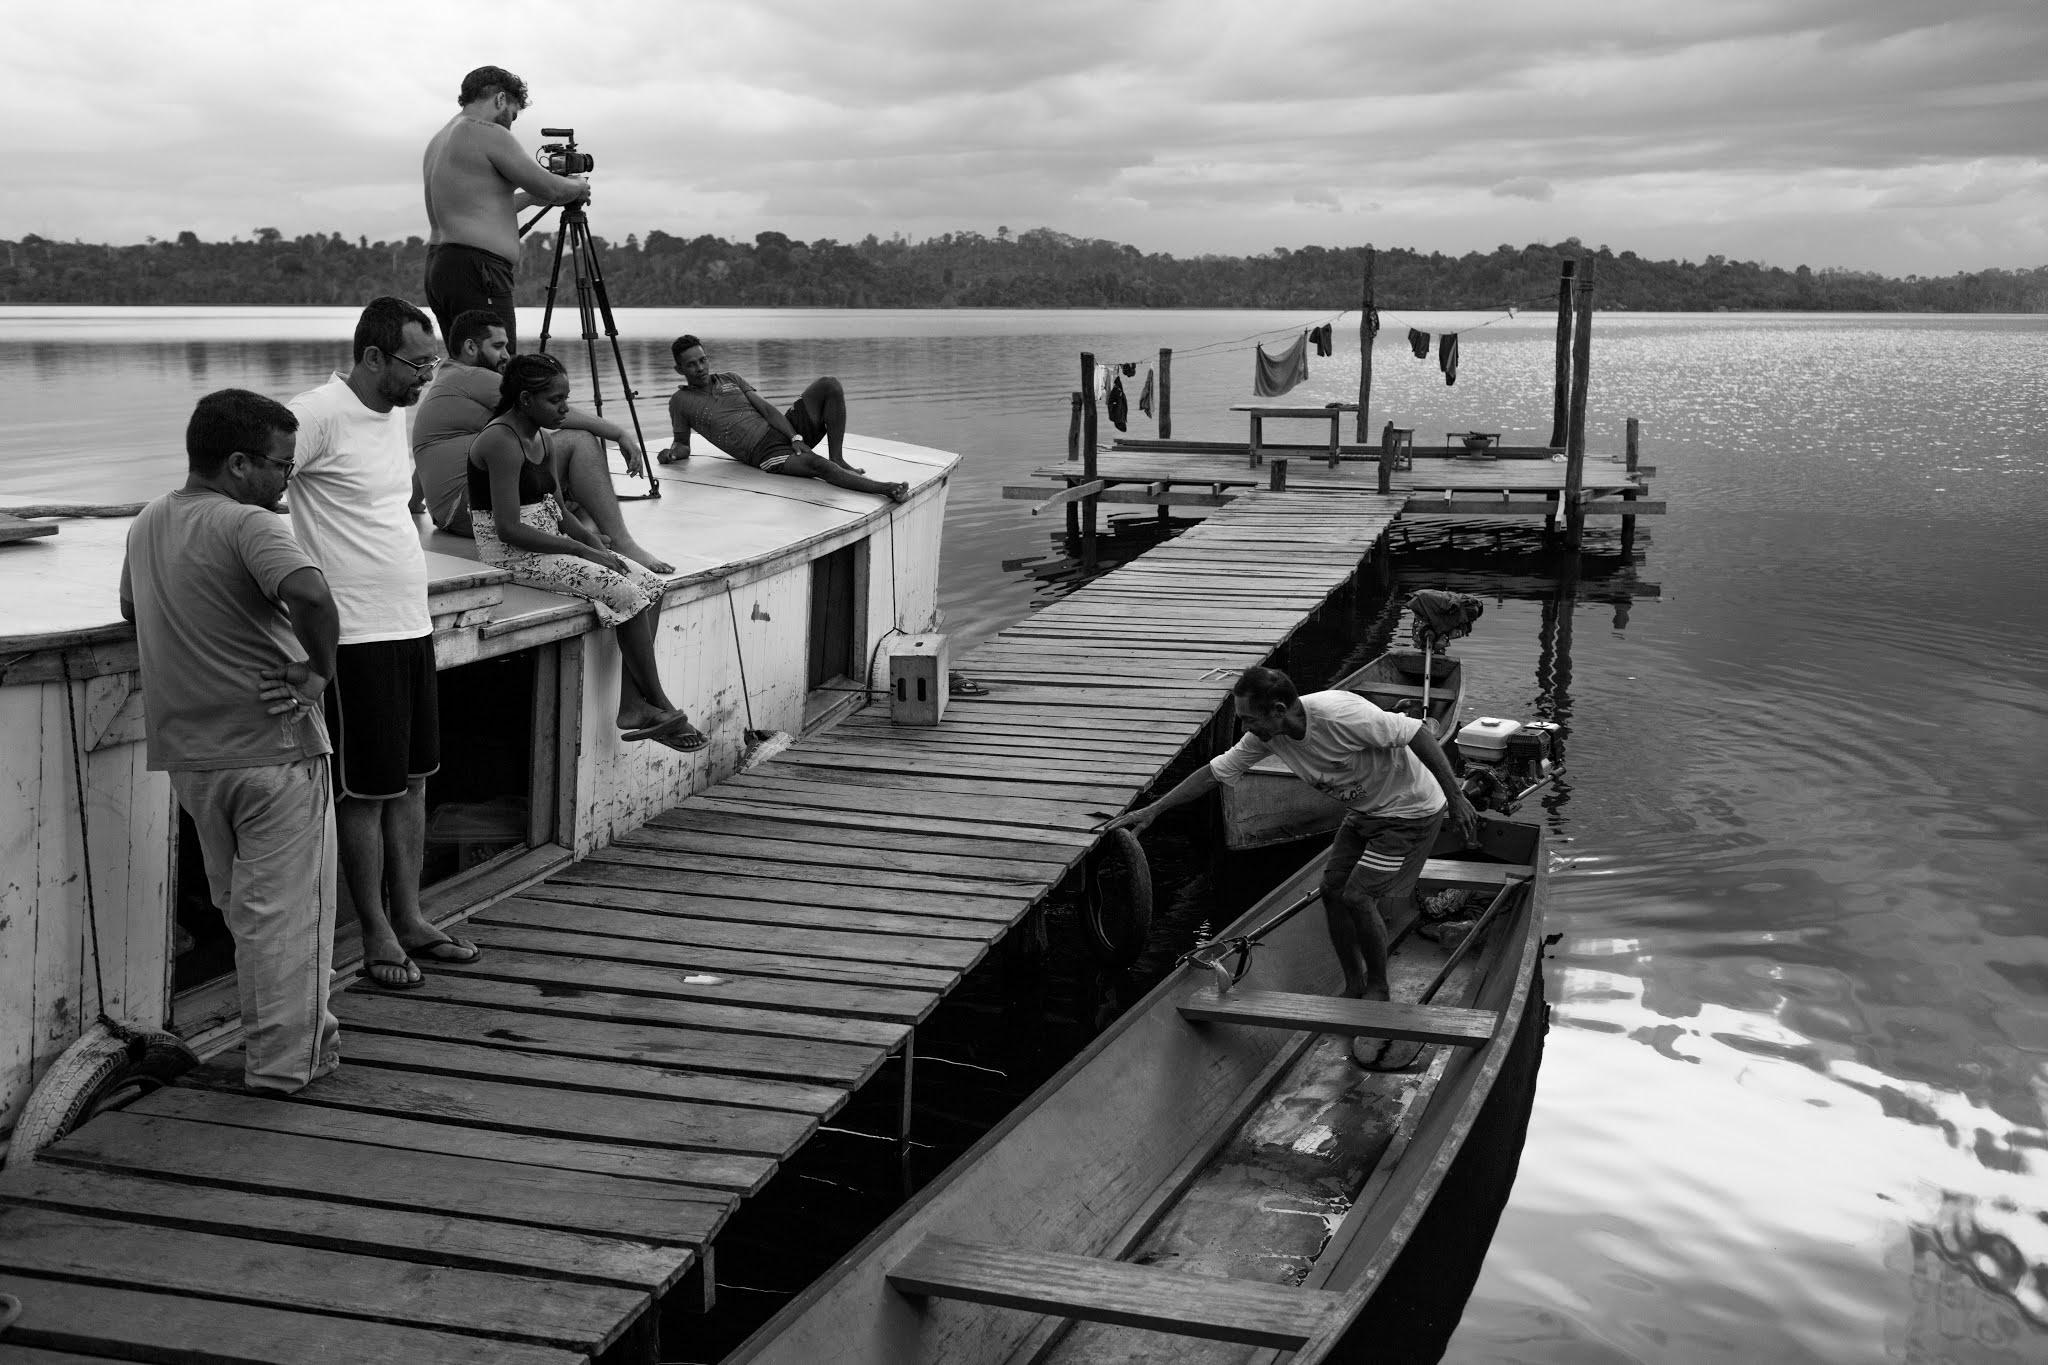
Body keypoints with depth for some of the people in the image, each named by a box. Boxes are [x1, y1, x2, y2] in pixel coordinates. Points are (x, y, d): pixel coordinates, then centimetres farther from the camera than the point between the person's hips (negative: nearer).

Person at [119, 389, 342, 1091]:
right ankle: (286, 1056, 12)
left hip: (188, 751, 8)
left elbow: (132, 609, 26)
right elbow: (310, 594, -36)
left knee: (239, 904, 20)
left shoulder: (146, 525, 9)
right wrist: (318, 670, -21)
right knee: (286, 906, 4)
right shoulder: (248, 525, -18)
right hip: (273, 748, -8)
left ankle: (284, 1035, 31)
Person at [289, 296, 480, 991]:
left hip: (412, 626, 8)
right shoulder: (318, 414, -15)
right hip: (357, 634, -8)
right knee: (365, 793, 1)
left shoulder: (396, 413, 13)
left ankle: (409, 919, 24)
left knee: (412, 781, 14)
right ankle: (377, 938, 11)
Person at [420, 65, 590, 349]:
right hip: (476, 272, -10)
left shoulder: (438, 141, 22)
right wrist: (578, 187, 17)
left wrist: (529, 196, 34)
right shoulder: (489, 134, -7)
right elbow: (552, 189, -4)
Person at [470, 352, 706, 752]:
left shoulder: (540, 436, 12)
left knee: (651, 583, -5)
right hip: (512, 554, -10)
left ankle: (633, 706, -10)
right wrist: (581, 551, -20)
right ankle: (658, 704, -8)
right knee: (625, 591, -21)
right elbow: (509, 529, -24)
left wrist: (592, 540, 0)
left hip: (548, 540, 10)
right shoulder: (502, 443, -18)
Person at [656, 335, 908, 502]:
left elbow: (767, 409, 9)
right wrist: (672, 452, -10)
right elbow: (683, 446, 16)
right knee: (816, 463, -37)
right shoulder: (681, 401, 11)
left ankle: (838, 459, -14)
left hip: (784, 430, 6)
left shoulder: (732, 380, 21)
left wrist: (795, 438, -7)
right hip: (767, 455, -6)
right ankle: (886, 489, -47)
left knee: (829, 385, -15)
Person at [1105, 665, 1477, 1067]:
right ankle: (1354, 990, 20)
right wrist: (1151, 811, -2)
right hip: (1367, 810, 8)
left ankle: (1378, 989, 8)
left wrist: (1456, 798, -25)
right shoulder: (1266, 735, -10)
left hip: (1411, 809, -8)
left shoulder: (1339, 714, -34)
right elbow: (1214, 772, 0)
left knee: (1358, 896, -13)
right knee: (1333, 889, 3)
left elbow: (1417, 733, -29)